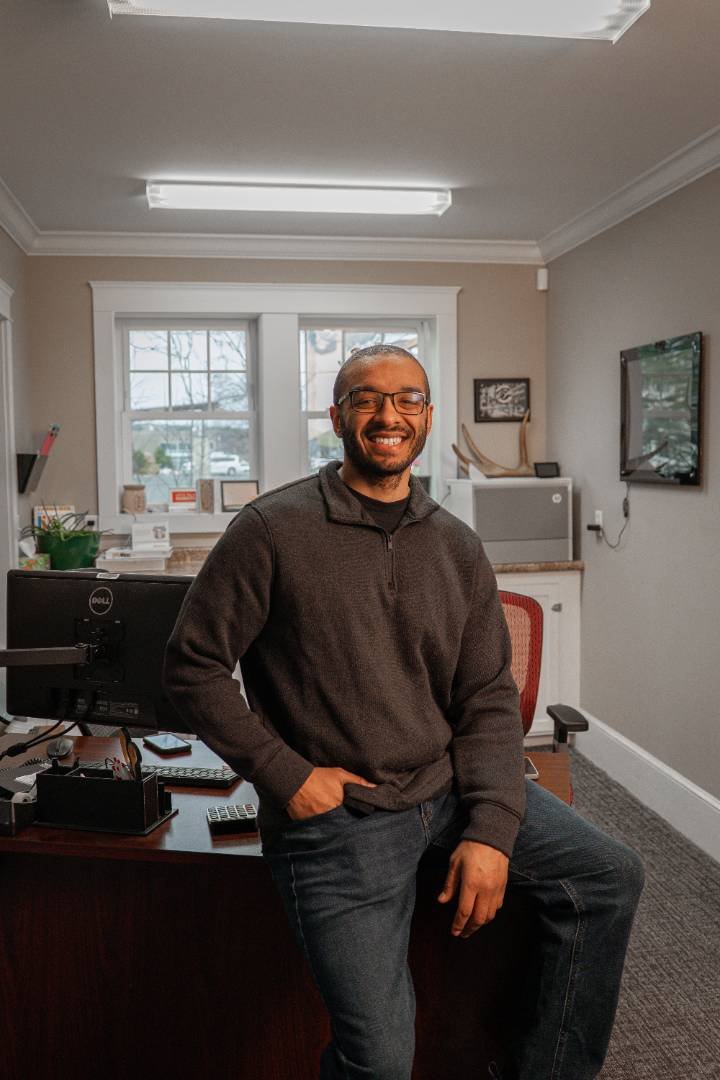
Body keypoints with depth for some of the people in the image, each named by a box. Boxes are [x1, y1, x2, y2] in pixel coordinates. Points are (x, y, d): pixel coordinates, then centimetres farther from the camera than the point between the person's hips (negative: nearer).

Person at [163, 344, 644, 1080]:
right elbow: (193, 666, -6)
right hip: (336, 811, -5)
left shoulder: (457, 548, 4)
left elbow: (489, 700, 3)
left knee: (609, 876, -1)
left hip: (449, 784, 5)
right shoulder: (273, 530, -9)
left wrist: (491, 830, -9)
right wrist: (286, 775, -13)